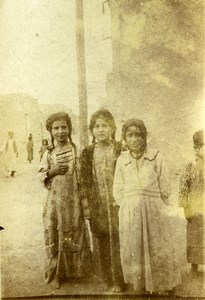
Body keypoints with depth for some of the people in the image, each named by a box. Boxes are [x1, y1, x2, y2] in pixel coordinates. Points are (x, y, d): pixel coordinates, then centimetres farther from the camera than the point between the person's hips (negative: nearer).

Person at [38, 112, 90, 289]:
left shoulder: (76, 151, 0)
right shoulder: (48, 154, 4)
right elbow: (41, 176, 6)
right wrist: (52, 172, -13)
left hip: (72, 200, -1)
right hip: (55, 200, 1)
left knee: (72, 234, 9)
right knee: (53, 233, 2)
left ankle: (73, 270, 27)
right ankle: (56, 273, 17)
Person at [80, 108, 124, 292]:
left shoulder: (120, 150, 0)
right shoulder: (87, 153, 5)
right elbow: (85, 181, 5)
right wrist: (86, 205, 1)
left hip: (117, 203, -2)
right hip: (97, 204, 2)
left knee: (117, 241, 0)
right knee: (101, 242, 9)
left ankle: (118, 281, 14)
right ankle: (107, 280, 23)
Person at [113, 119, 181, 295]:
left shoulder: (156, 157, -2)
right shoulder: (122, 160, 4)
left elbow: (165, 189, 2)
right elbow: (118, 191, 8)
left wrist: (150, 206, 4)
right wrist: (130, 206, 4)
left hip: (154, 212, -1)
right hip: (129, 213, 2)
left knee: (158, 252, 5)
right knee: (134, 252, 7)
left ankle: (166, 288, 22)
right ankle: (141, 288, 23)